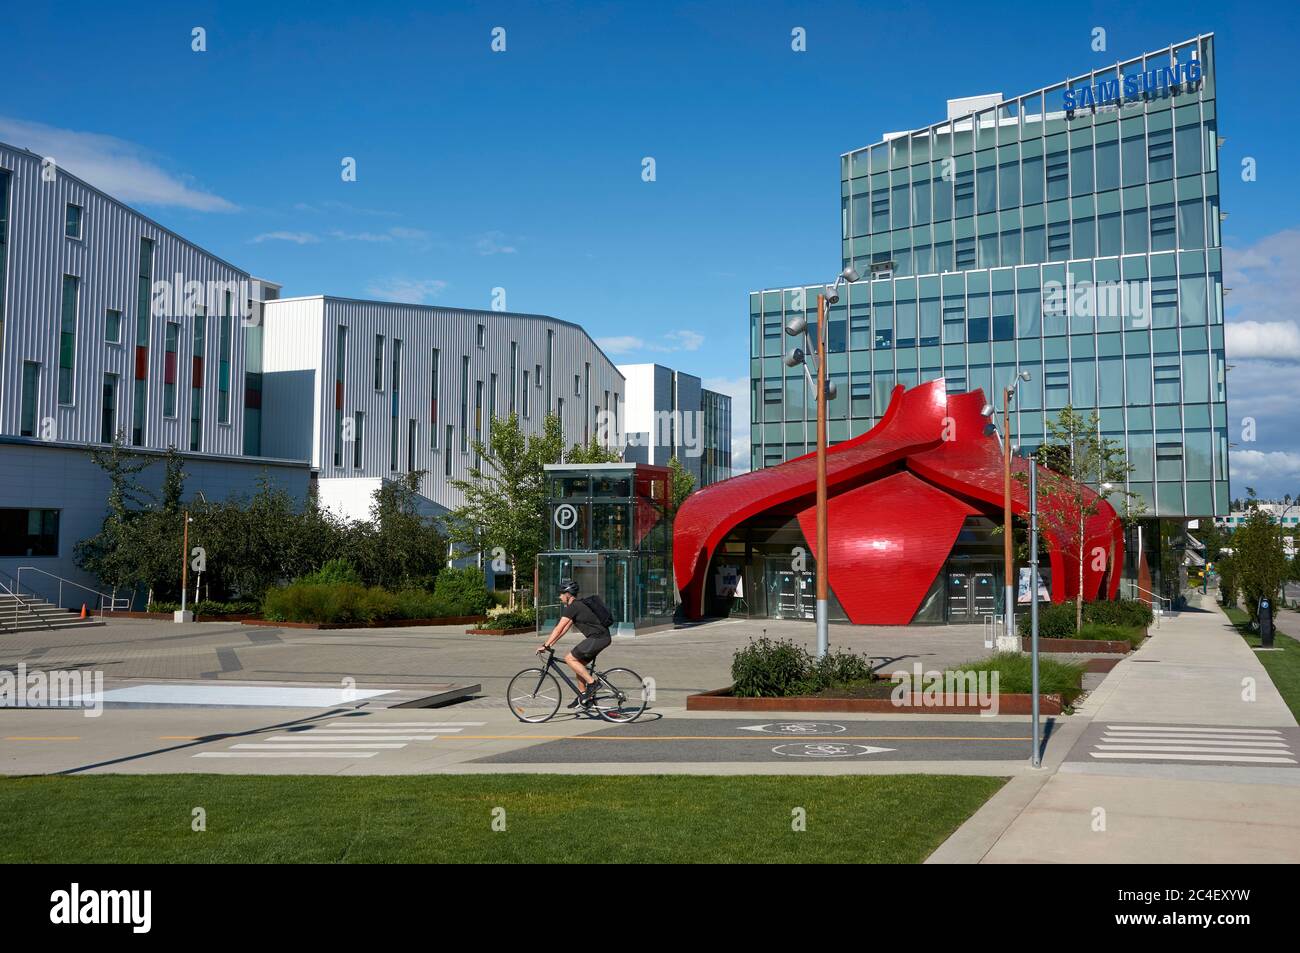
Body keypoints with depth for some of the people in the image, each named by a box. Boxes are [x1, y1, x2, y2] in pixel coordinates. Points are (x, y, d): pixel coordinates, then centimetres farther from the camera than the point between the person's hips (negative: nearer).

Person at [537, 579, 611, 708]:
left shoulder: (573, 607, -10)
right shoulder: (578, 605, 21)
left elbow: (558, 629, -12)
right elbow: (565, 628, 24)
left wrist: (545, 645, -9)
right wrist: (550, 643, 21)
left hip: (598, 638, -10)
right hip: (603, 638, 10)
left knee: (570, 659, -8)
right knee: (579, 663, 14)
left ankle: (591, 682, -9)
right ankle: (583, 695, 17)